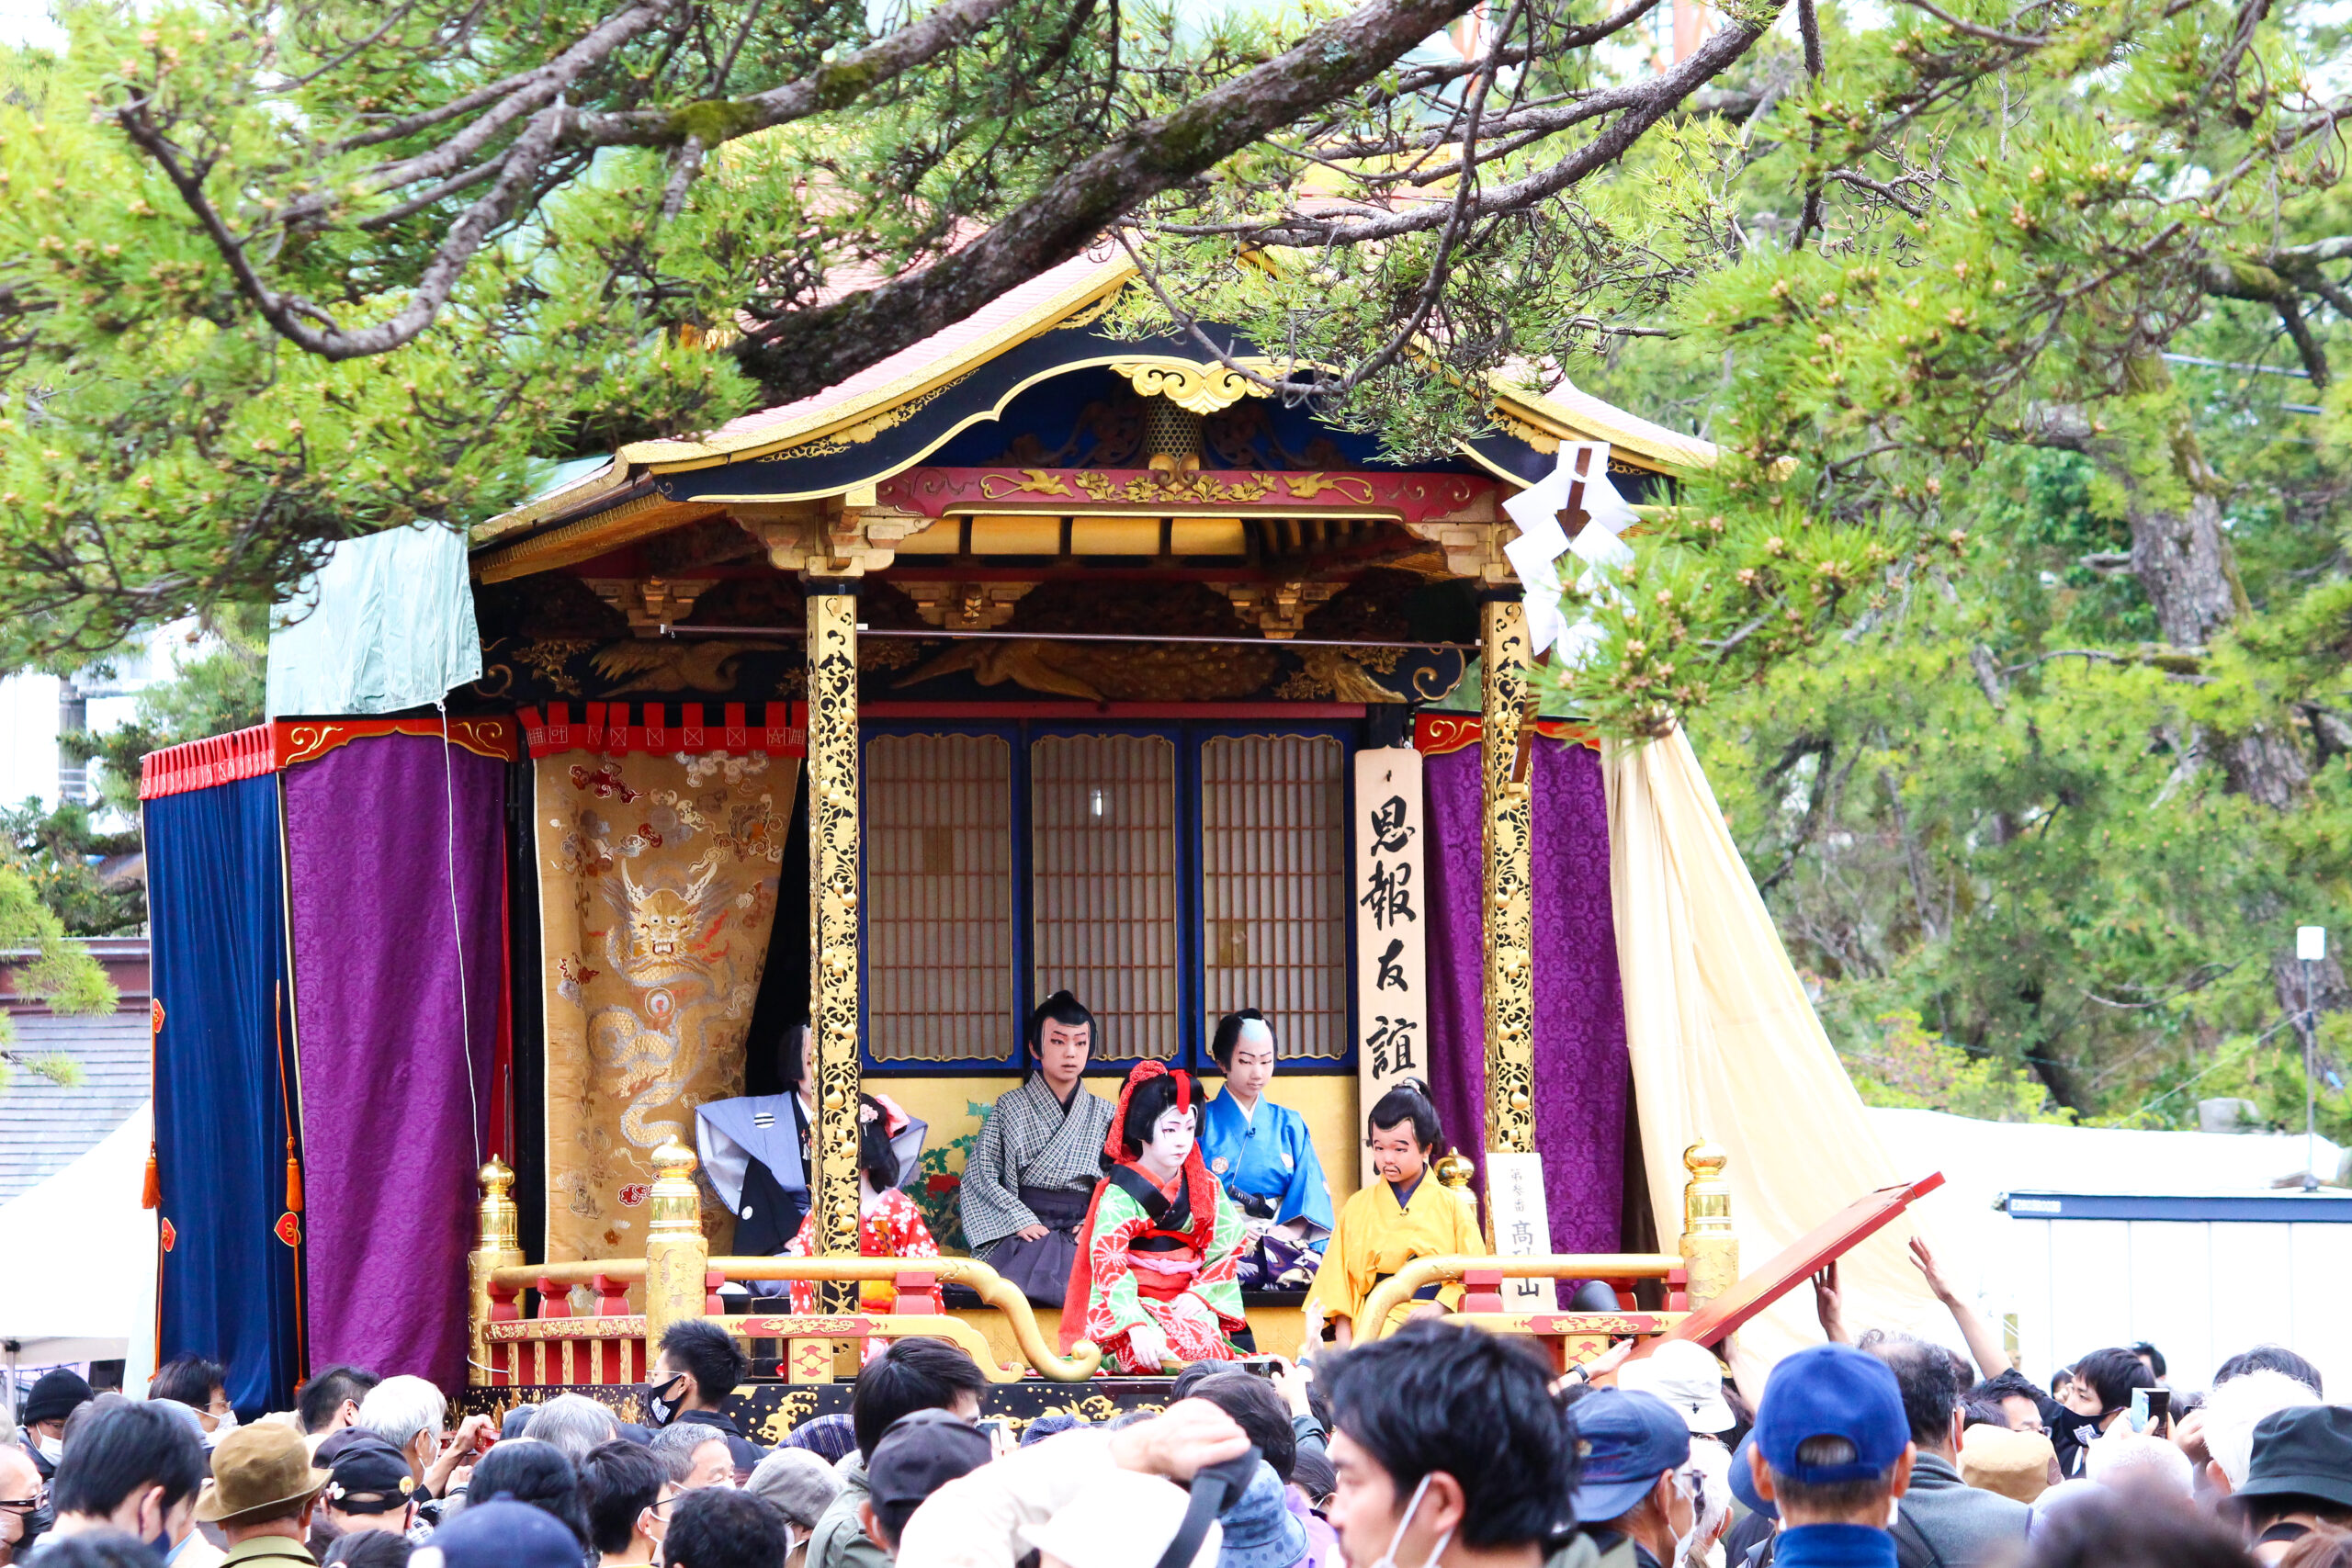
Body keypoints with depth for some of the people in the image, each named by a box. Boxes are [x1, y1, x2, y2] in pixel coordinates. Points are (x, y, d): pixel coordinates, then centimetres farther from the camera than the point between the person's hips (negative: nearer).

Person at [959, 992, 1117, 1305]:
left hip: (1081, 1235, 2)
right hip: (1023, 1233, -2)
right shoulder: (1011, 1107, 11)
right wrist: (1021, 1221, -10)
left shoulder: (1103, 1114, 17)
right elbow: (980, 1174, 4)